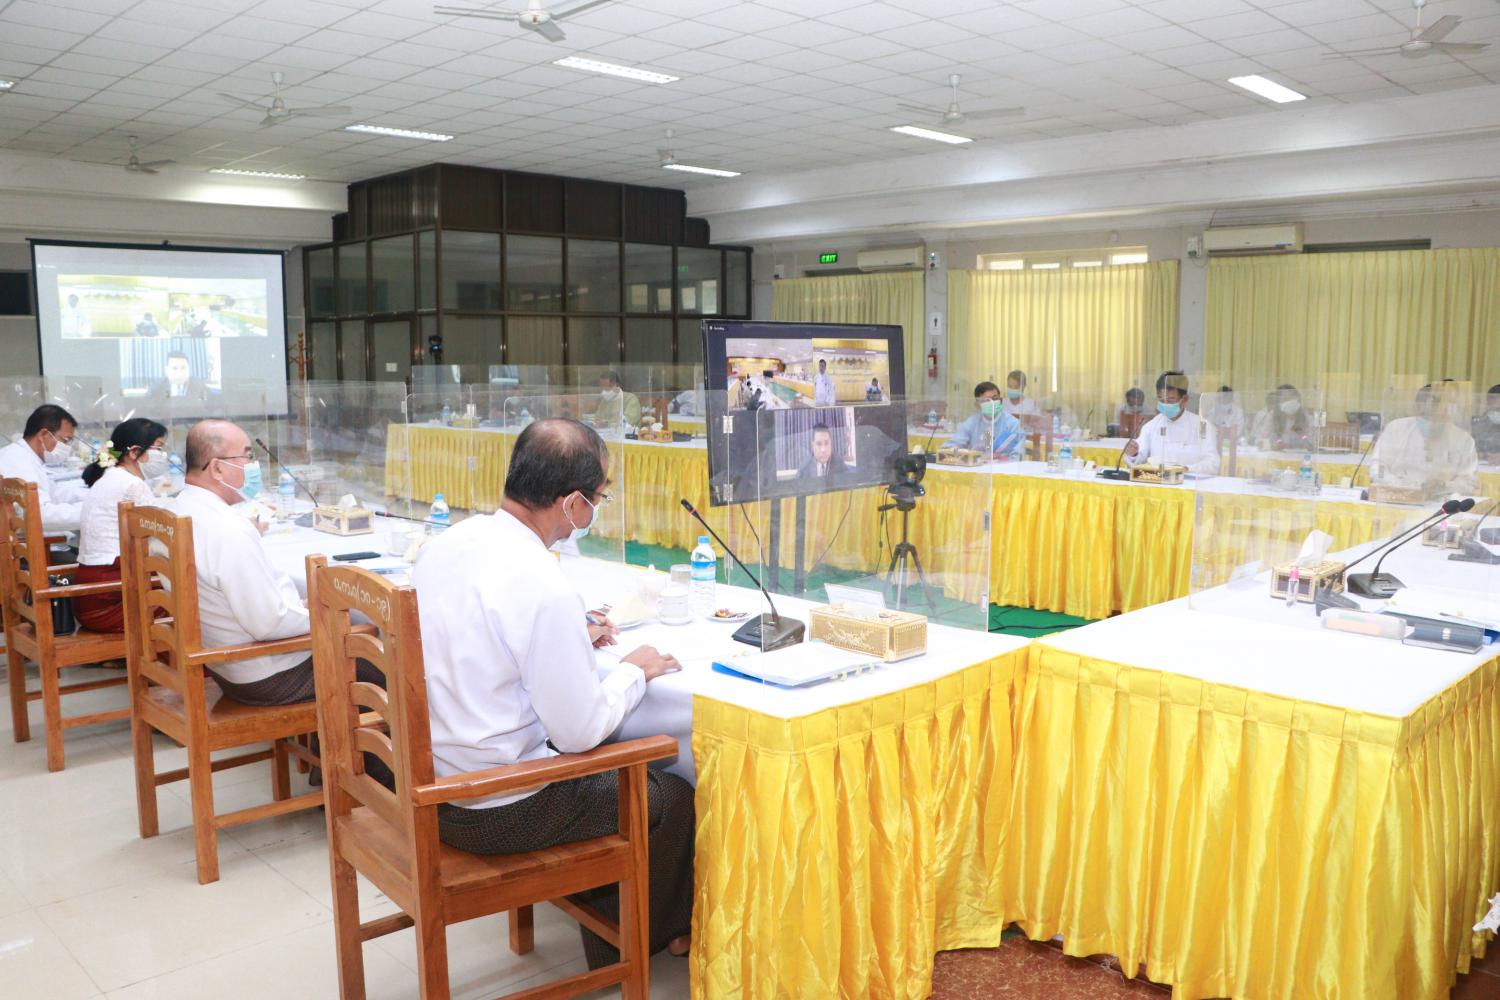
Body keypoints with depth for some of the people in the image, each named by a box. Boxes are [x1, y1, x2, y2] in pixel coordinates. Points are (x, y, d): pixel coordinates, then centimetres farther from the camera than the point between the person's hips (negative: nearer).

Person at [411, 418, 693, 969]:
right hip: (498, 811, -8)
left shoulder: (442, 545, -3)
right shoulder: (547, 590, -28)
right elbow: (580, 730, -21)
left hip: (429, 779, 8)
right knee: (675, 798, 13)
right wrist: (635, 671, -4)